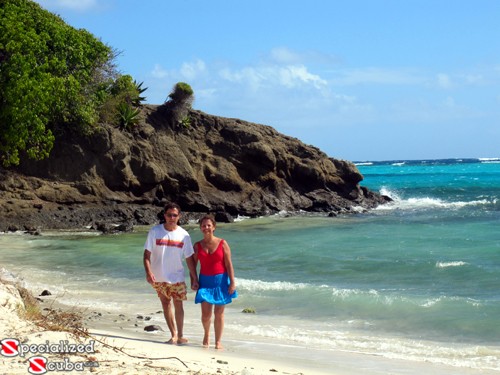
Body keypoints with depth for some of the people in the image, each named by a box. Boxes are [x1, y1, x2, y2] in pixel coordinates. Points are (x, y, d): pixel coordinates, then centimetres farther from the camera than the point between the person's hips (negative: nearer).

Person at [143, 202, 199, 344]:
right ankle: (173, 335, 17)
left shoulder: (183, 235, -3)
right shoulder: (155, 231, -6)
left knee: (178, 305, 1)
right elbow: (147, 254, -6)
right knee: (166, 304, 8)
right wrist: (148, 272, -19)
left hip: (177, 277, 0)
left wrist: (194, 278, -1)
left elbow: (189, 258, 1)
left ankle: (180, 336, 11)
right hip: (159, 277, 0)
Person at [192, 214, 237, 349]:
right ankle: (206, 334, 28)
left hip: (221, 280, -1)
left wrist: (232, 283, -8)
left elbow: (229, 264, -4)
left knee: (219, 313, 1)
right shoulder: (198, 245, 4)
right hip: (205, 281, 2)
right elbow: (193, 264, 9)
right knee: (205, 314, -1)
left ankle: (218, 341, 12)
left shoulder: (222, 244, -3)